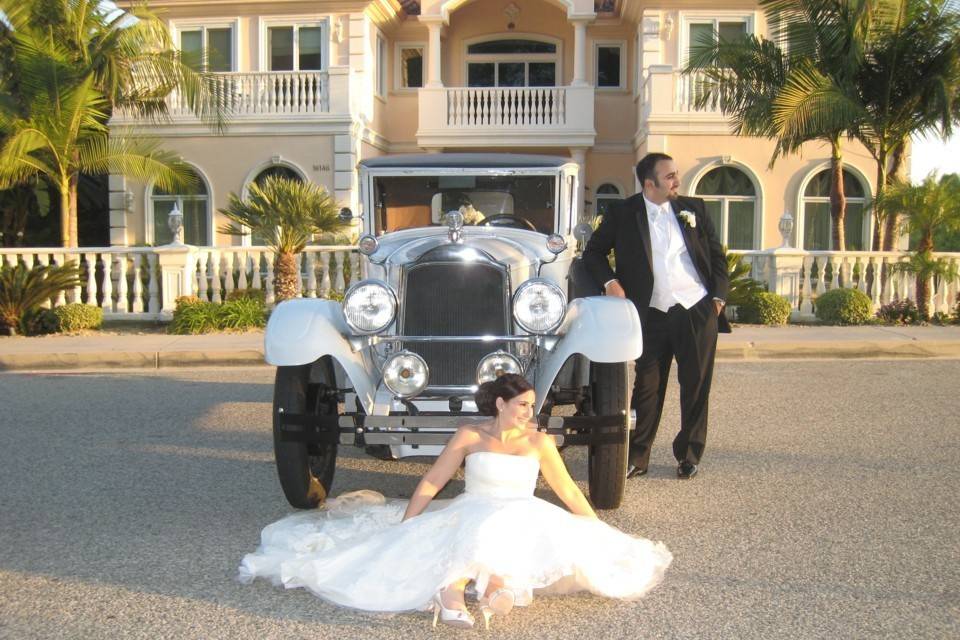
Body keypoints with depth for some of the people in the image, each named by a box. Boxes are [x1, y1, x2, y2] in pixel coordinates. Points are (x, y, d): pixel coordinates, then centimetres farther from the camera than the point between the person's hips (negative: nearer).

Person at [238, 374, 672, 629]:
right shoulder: (469, 437, 5)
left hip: (523, 521, 2)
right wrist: (402, 528, 1)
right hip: (468, 516, -1)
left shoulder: (539, 442, 10)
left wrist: (599, 533, 15)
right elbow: (429, 485, 6)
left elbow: (569, 493, 16)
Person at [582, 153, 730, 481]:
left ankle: (689, 454, 23)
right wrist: (610, 282, -8)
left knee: (696, 386, 7)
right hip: (653, 316, -2)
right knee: (647, 386, 2)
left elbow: (717, 256, 13)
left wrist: (719, 297, 4)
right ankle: (636, 457, 14)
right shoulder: (622, 214, 3)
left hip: (698, 310, 2)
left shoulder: (694, 208, 10)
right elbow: (593, 252, 7)